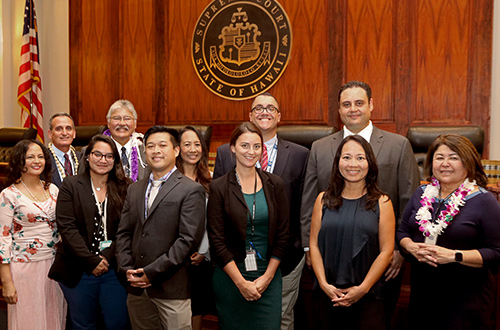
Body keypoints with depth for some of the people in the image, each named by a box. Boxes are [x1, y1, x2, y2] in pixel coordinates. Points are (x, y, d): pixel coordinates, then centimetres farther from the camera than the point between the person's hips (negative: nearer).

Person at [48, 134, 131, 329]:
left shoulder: (124, 189, 3)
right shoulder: (70, 186, 1)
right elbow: (67, 227, -7)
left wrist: (108, 257, -12)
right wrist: (91, 261, -13)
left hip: (114, 269, 0)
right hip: (79, 272, 0)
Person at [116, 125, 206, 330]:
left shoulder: (191, 190, -7)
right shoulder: (135, 189, 13)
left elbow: (189, 239, -13)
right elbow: (123, 233, 13)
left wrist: (152, 272, -14)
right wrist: (127, 269, -2)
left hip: (171, 289, -5)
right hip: (137, 289, 5)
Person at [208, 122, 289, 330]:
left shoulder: (275, 185, 3)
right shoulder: (219, 188, -4)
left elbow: (282, 235, 3)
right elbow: (217, 240, -6)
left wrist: (267, 277, -4)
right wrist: (241, 282, -10)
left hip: (268, 276, 2)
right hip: (230, 278, -2)